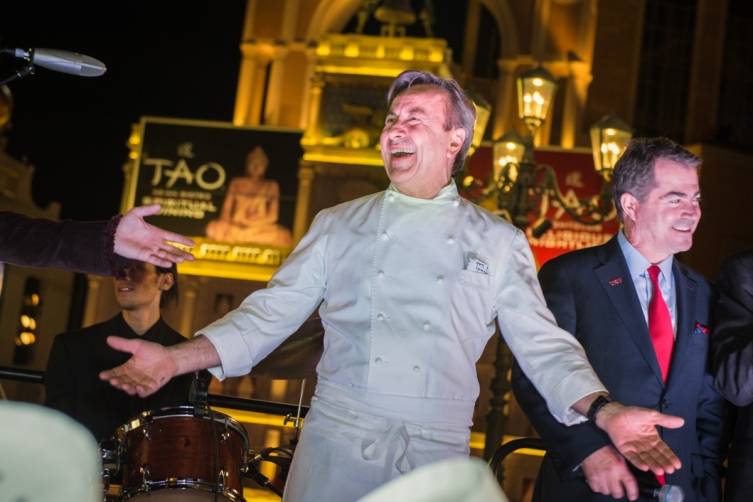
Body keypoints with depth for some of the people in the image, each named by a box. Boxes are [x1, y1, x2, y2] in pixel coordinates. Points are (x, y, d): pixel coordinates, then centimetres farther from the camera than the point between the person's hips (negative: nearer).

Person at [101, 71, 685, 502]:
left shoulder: (498, 243, 8)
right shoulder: (338, 226, 11)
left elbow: (543, 344, 2)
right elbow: (272, 312, 7)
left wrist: (605, 410, -15)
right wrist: (177, 358, -7)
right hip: (333, 444, 1)